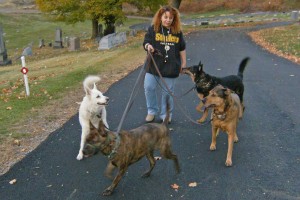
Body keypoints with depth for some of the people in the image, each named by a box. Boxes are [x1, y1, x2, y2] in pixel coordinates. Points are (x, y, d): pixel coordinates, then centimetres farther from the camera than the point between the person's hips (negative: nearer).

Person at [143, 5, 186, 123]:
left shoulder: (177, 31, 3)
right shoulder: (153, 29, -2)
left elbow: (182, 48, 11)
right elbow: (145, 42, -2)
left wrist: (184, 63, 11)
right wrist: (148, 46, -26)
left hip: (170, 67, 0)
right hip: (154, 65, 0)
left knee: (167, 92, 7)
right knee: (149, 87, -3)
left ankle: (165, 115, 23)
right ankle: (152, 111, 17)